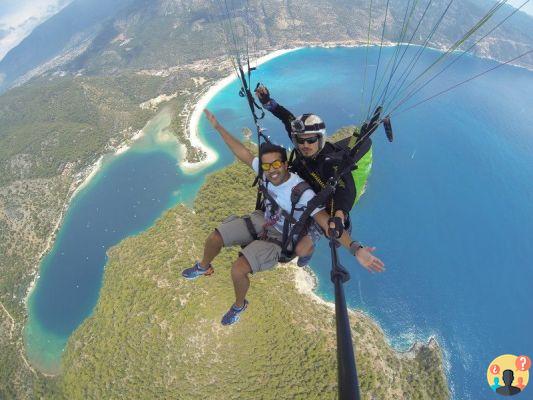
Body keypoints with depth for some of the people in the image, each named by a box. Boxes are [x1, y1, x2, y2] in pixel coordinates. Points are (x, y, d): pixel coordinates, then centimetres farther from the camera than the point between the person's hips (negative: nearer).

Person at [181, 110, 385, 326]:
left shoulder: (303, 193, -34)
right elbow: (243, 153, -4)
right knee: (213, 239, -2)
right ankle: (203, 267, 36)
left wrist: (355, 249, -50)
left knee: (238, 270, -21)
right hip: (261, 220, 6)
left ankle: (240, 305, 16)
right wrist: (218, 127, 0)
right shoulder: (267, 171, -16)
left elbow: (326, 222, -39)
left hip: (278, 237, -5)